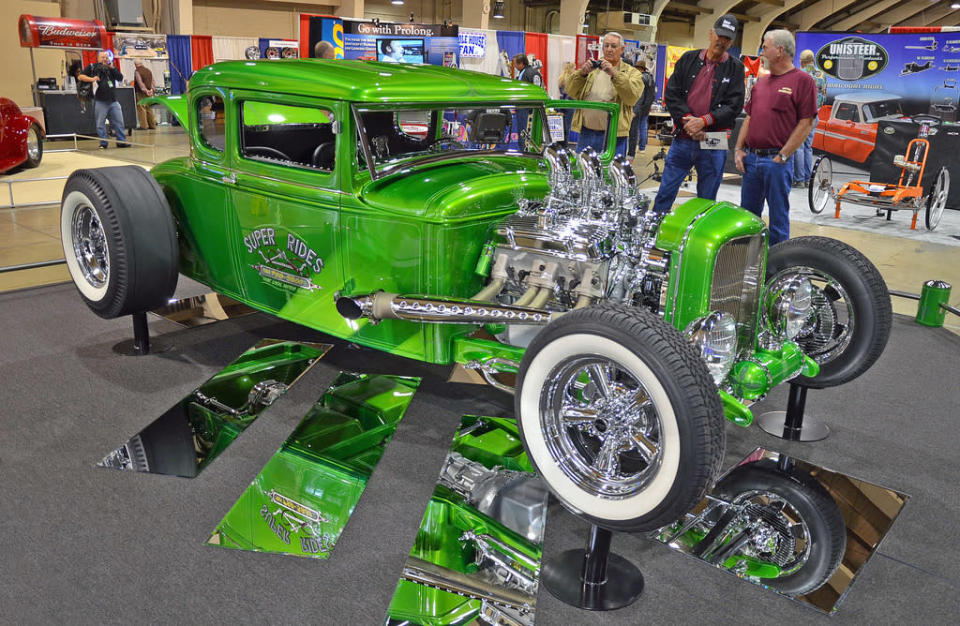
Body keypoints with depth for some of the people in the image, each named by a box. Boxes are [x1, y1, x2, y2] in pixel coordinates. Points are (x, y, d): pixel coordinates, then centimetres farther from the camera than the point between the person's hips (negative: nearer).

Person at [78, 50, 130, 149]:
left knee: (119, 122, 5)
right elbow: (80, 76, 1)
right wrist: (91, 79, -15)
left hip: (113, 100, 3)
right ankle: (103, 143, 8)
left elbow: (120, 79, 2)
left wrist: (112, 68, -8)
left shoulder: (112, 67, 14)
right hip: (100, 101, -3)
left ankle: (121, 141, 15)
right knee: (100, 124, 1)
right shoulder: (92, 67, 5)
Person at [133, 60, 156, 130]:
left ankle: (143, 125, -10)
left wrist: (145, 90, -18)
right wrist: (151, 89, 8)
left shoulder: (137, 71, -7)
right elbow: (153, 81, 14)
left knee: (141, 108, -5)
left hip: (141, 93, -7)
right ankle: (152, 125, 12)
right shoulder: (148, 70, 13)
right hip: (149, 93, 7)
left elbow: (140, 82, -16)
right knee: (149, 108, 11)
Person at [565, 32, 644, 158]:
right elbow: (571, 92, 5)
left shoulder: (632, 73, 8)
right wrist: (582, 73, -12)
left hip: (614, 135, -2)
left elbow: (632, 97, -11)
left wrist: (615, 74, -19)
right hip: (586, 132, 3)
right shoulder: (591, 68, 16)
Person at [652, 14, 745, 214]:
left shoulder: (735, 68, 4)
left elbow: (734, 105, -5)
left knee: (707, 202, 8)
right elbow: (671, 94, 1)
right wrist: (687, 119, -13)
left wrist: (703, 121, -17)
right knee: (665, 194, 4)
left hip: (713, 145, -1)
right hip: (682, 139, 1)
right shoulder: (688, 59, 8)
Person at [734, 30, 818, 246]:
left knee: (778, 218, 2)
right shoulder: (761, 82, 16)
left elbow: (806, 123, -9)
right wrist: (739, 149, 8)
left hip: (777, 161, -7)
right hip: (751, 159, 7)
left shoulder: (802, 80, -5)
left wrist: (783, 156, -13)